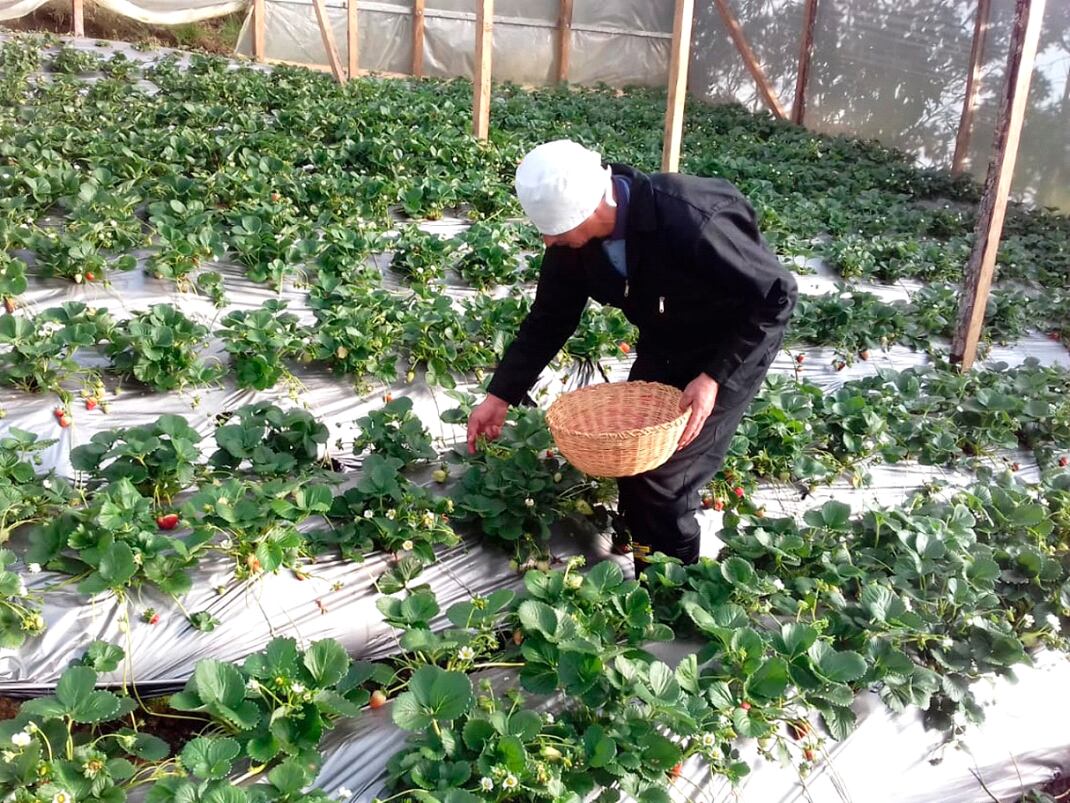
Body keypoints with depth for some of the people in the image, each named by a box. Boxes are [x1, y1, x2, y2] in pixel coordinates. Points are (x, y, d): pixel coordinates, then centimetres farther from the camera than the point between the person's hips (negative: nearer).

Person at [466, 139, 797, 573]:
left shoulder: (690, 223, -38)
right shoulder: (573, 234, -18)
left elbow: (777, 294, -27)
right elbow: (549, 318, -3)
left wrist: (714, 377, -31)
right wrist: (500, 395, -5)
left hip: (735, 346, -6)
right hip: (664, 343, 7)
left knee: (665, 476, -10)